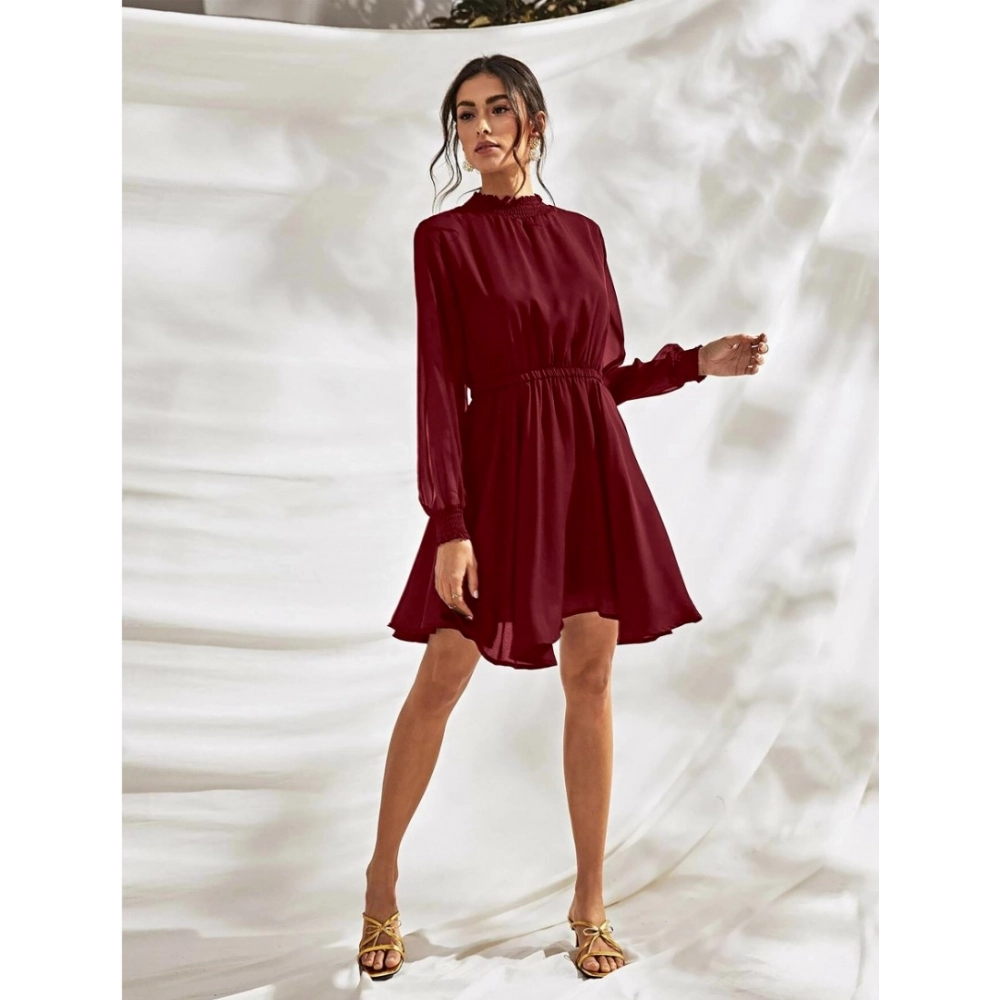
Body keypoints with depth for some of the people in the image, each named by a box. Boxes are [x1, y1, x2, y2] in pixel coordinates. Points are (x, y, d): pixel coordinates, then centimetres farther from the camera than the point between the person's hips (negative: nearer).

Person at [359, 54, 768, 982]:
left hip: (593, 463, 4)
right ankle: (382, 885, 16)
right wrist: (449, 524, -14)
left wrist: (699, 362, 4)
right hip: (500, 464, -4)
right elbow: (438, 383, -8)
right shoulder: (444, 237, -1)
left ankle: (590, 904, 16)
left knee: (591, 678, 5)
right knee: (444, 674, -2)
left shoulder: (582, 233, 12)